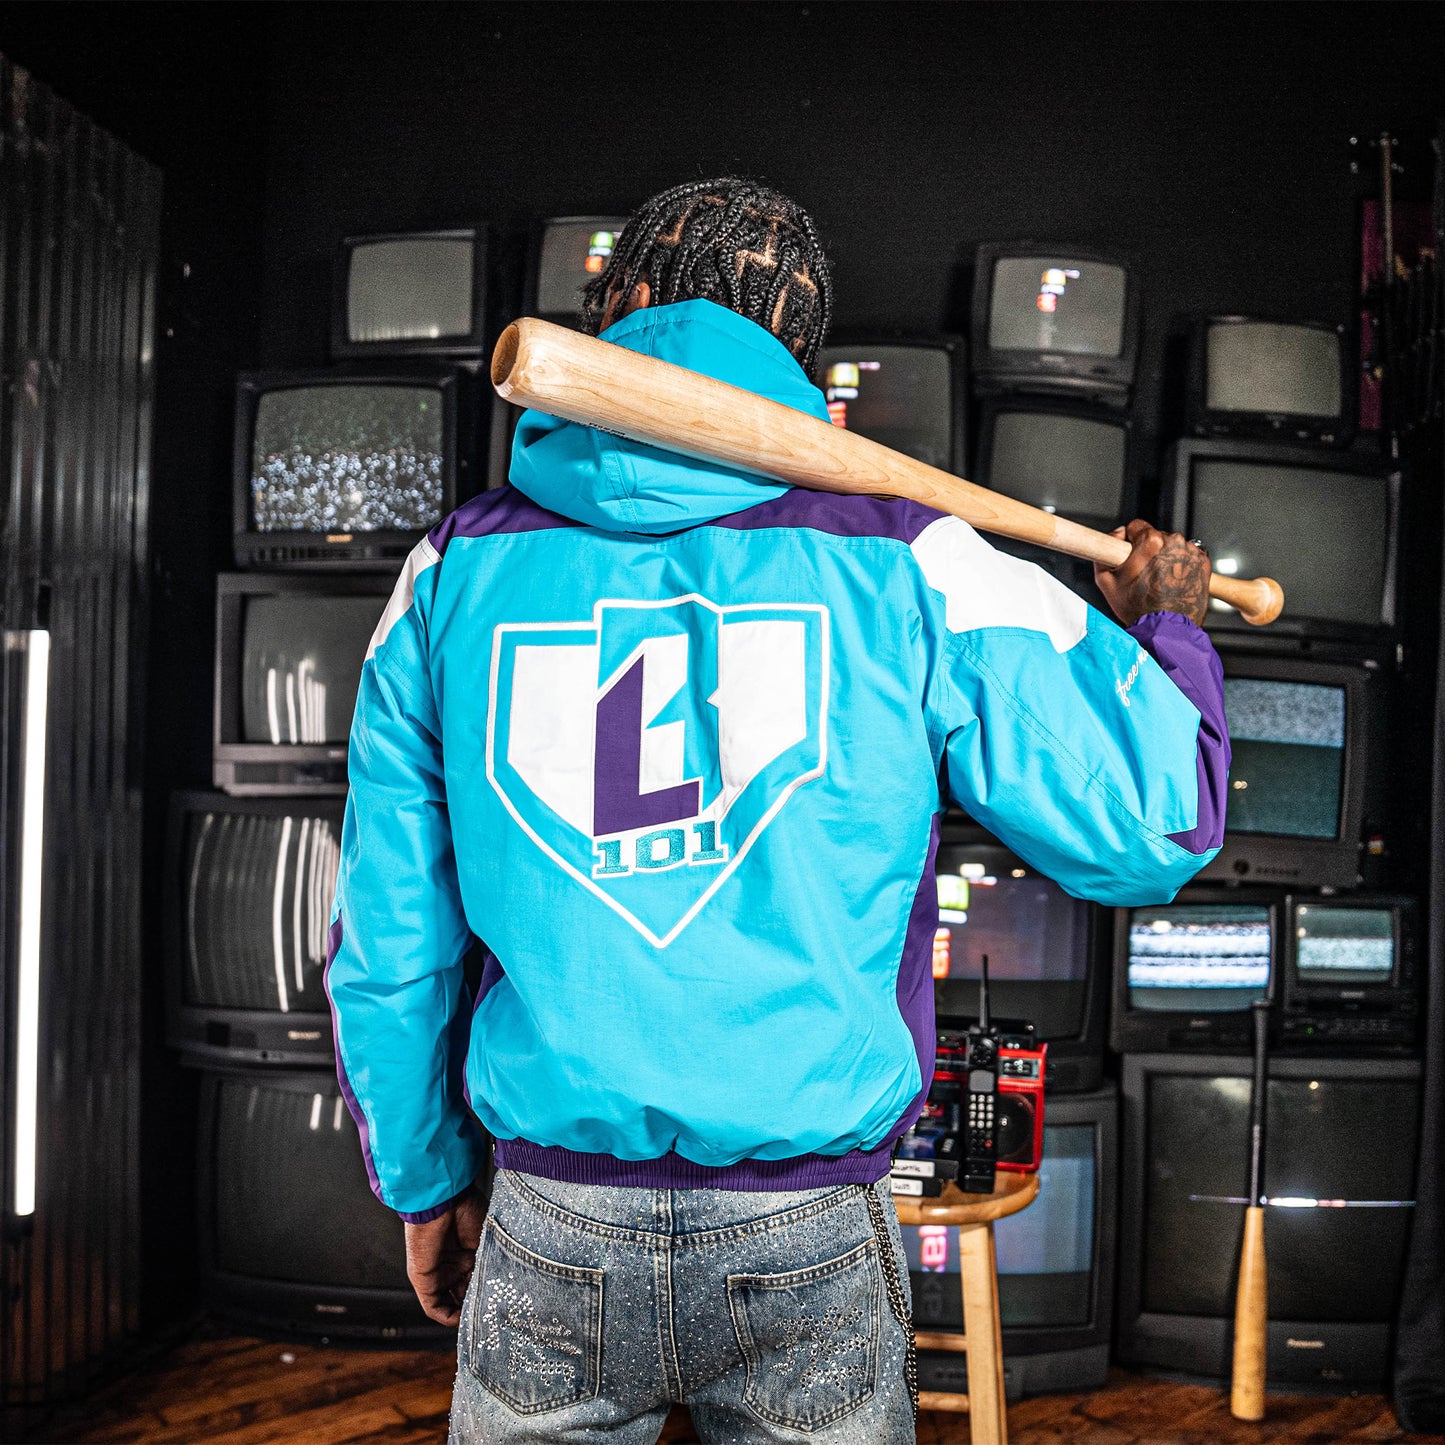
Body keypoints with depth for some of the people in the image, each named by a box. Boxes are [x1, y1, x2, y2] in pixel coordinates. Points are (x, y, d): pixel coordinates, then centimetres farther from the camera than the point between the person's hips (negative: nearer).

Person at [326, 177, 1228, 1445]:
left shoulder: (461, 565, -1)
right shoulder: (902, 562, -7)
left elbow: (387, 944, 3)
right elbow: (1145, 833, -6)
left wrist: (426, 1185, 17)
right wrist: (1167, 626, 13)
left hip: (548, 1233, 1)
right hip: (809, 1243, -1)